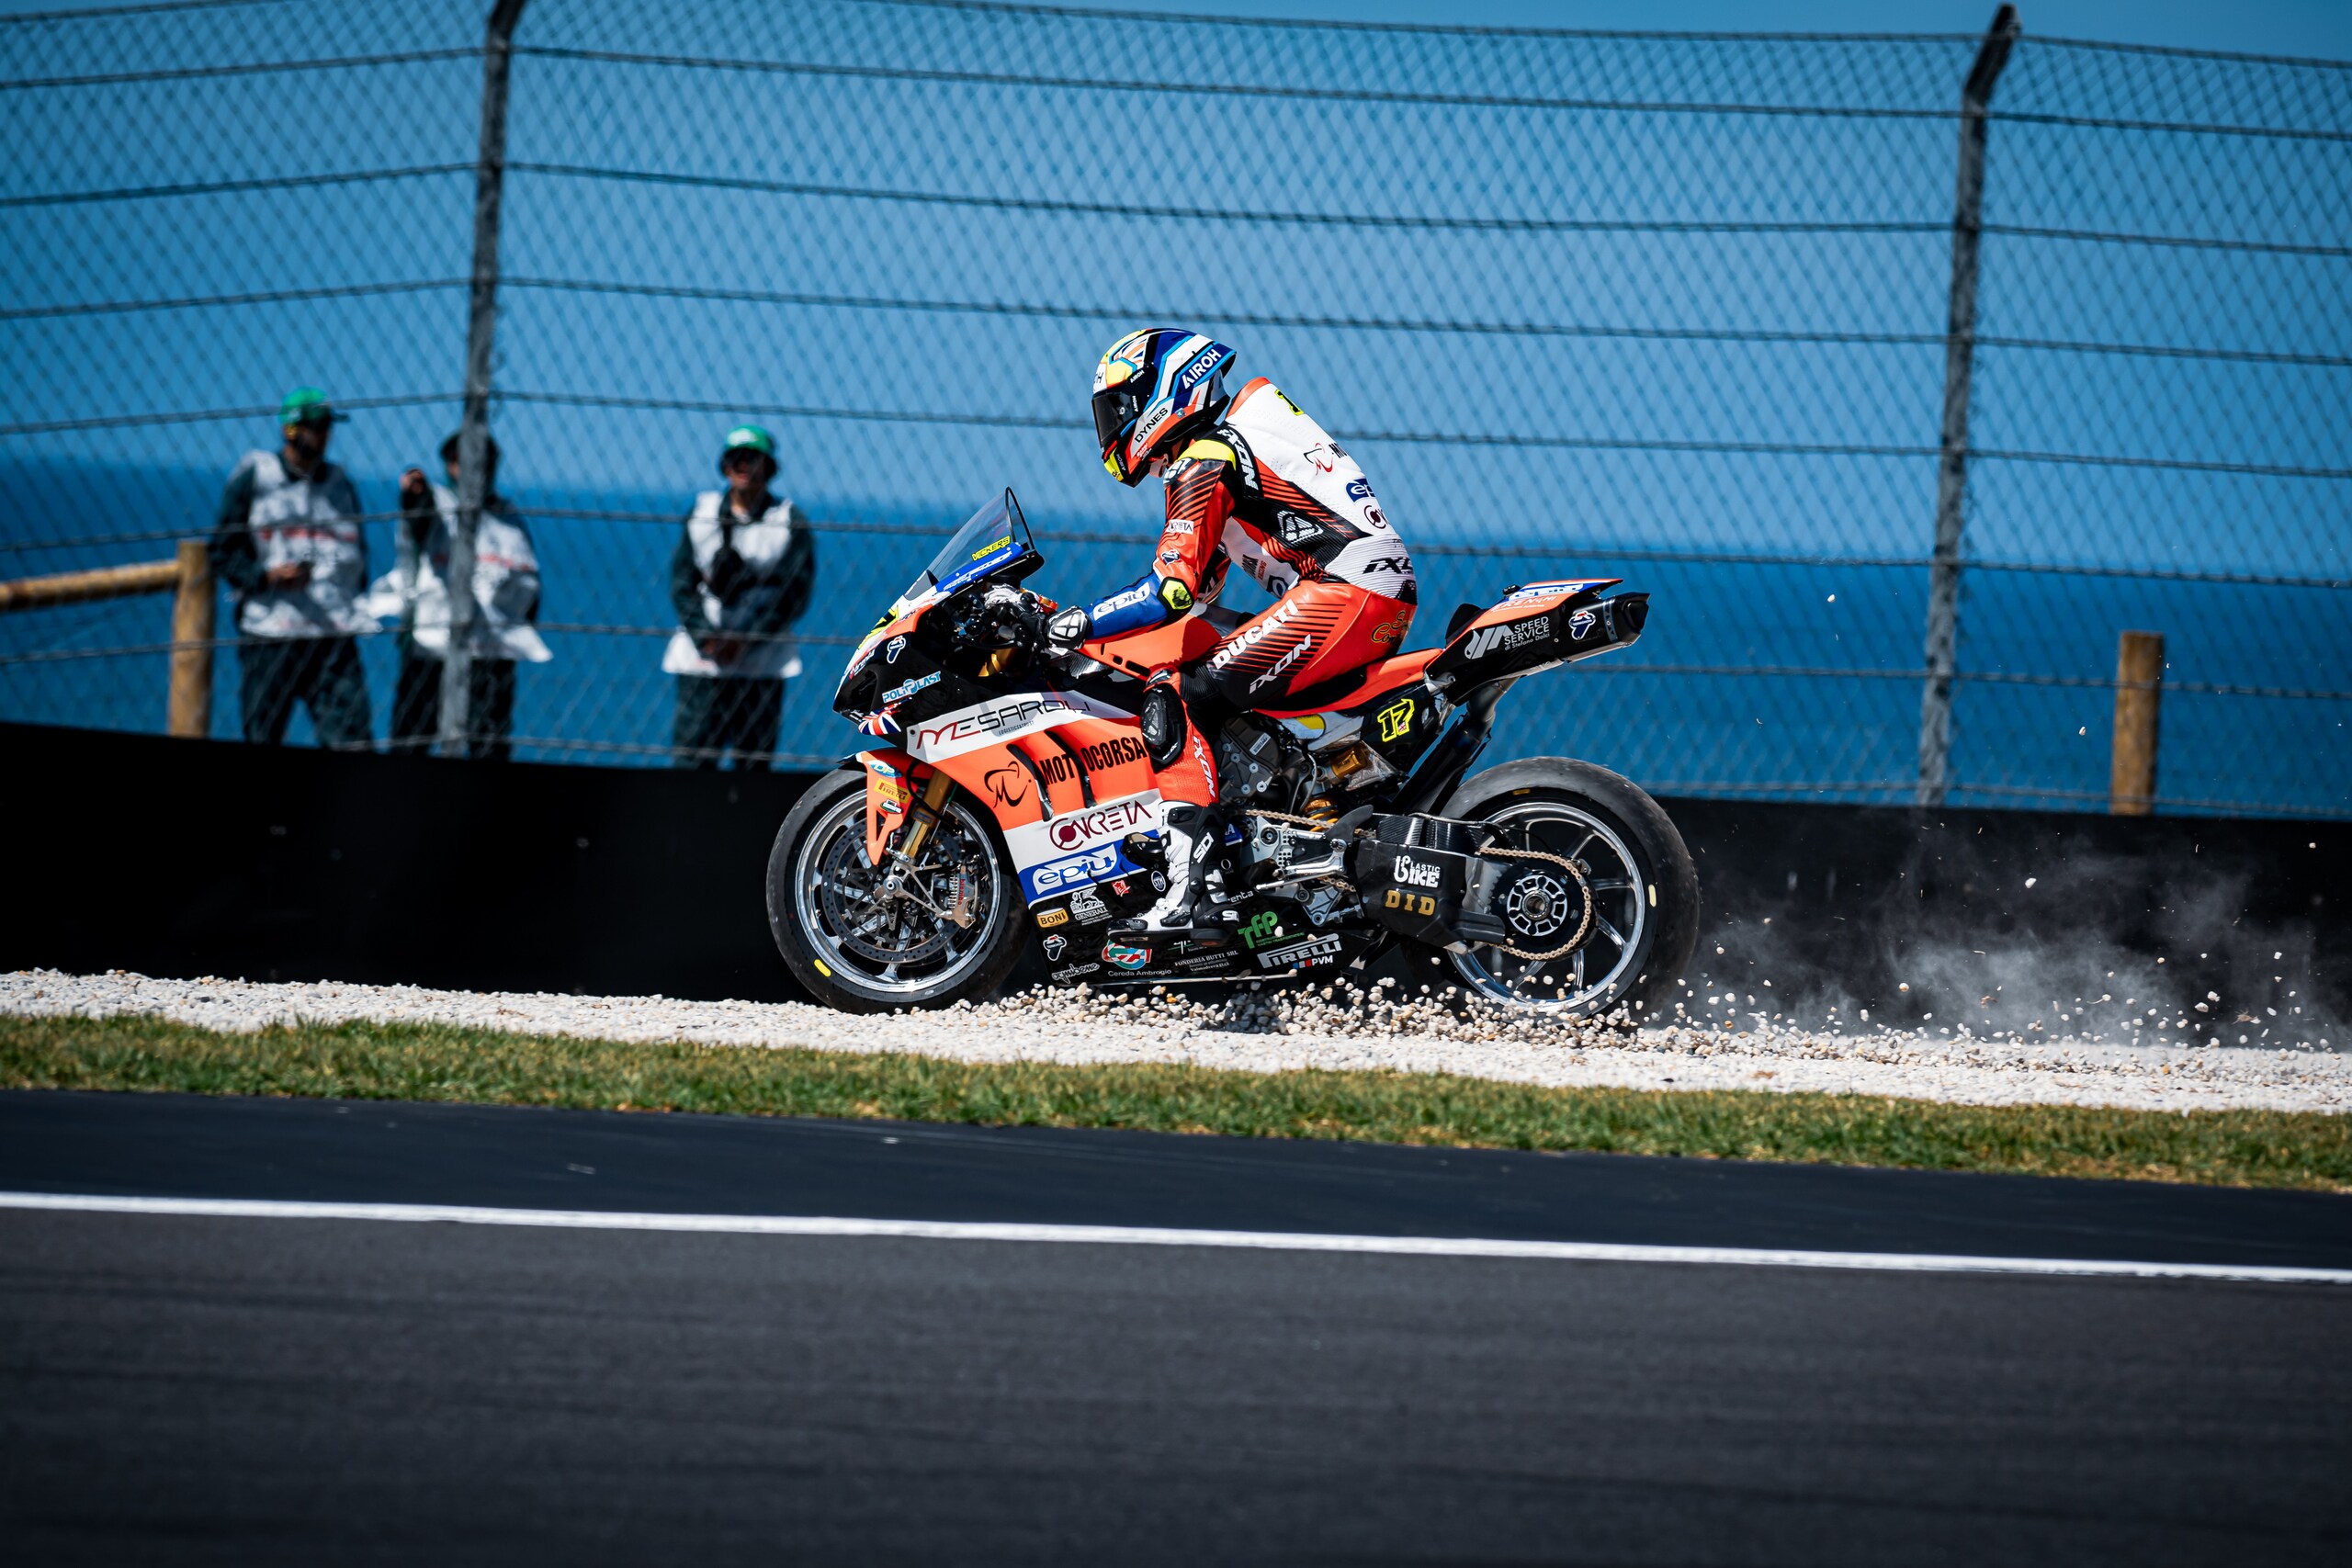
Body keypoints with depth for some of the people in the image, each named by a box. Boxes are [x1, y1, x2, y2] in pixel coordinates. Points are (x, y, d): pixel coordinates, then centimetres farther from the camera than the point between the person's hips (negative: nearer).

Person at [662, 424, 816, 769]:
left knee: (754, 764, -3)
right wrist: (705, 638, -9)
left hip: (761, 661, -1)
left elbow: (794, 595, -2)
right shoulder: (702, 511, 10)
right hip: (701, 658, 1)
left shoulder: (789, 519, 3)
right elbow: (682, 583, 6)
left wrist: (745, 640, -12)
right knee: (689, 761, -7)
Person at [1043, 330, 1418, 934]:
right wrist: (1089, 618, 25)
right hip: (1387, 598, 10)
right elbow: (1202, 583, 30)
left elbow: (1172, 591, -16)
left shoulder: (1202, 464, -6)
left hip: (1341, 592, -10)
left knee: (1182, 702, -15)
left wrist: (1080, 623, -9)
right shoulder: (1231, 438, 26)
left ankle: (1186, 885, -27)